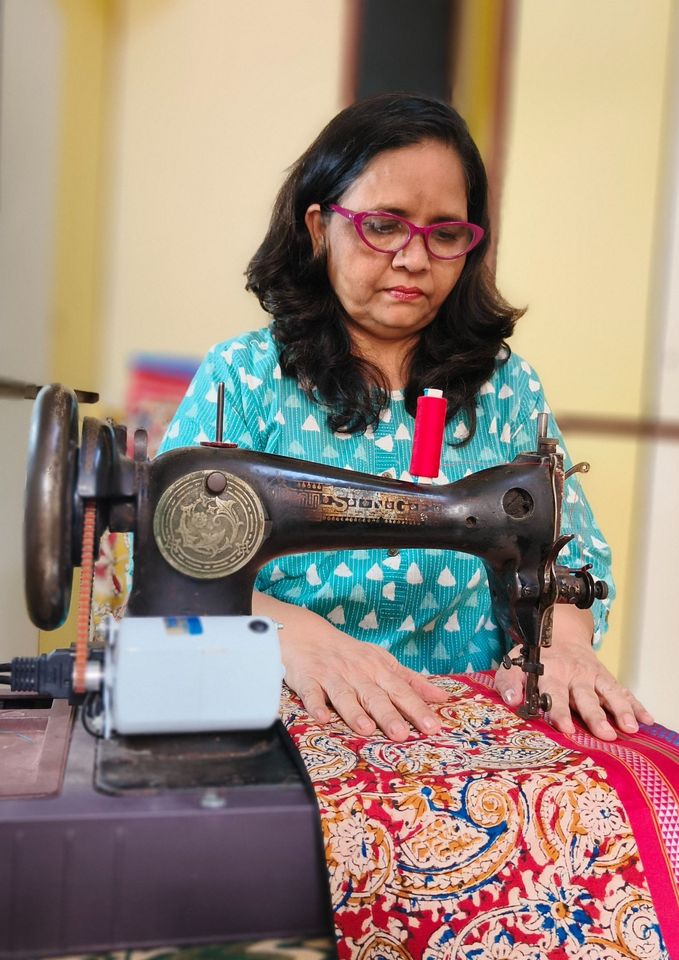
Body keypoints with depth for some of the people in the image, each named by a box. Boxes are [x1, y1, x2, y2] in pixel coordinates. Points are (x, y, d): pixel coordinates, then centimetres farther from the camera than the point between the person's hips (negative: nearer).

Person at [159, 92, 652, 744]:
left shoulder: (506, 388, 9)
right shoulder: (243, 378, 1)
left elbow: (571, 559, 9)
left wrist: (559, 638, -15)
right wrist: (292, 634, -25)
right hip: (287, 723, 0)